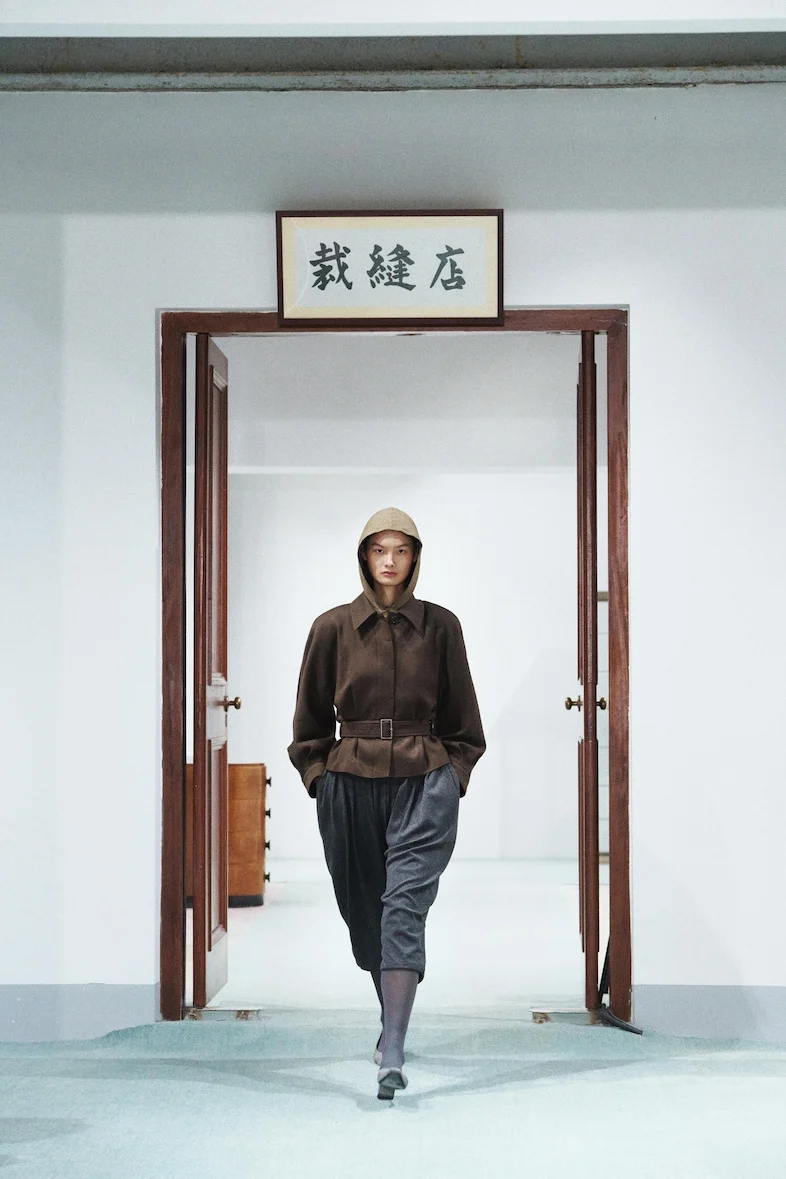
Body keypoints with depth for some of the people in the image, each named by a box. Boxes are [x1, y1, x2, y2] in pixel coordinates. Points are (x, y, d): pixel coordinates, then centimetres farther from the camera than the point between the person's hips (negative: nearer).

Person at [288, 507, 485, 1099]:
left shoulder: (441, 626, 3)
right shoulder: (333, 628, 3)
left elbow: (463, 718, 10)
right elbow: (311, 719, 10)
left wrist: (454, 773, 1)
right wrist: (320, 776, 1)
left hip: (425, 783, -2)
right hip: (351, 783, 2)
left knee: (406, 904, -15)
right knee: (364, 909, 12)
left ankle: (392, 1056, -21)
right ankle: (393, 1022, 35)